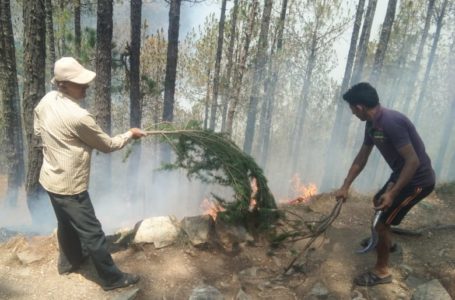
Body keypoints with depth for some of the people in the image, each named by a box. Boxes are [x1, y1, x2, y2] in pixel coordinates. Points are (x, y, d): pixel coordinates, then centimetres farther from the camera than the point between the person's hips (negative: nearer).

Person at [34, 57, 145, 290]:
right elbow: (108, 145, -16)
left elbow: (38, 130, 14)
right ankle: (112, 278, 20)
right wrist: (131, 134, -1)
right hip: (69, 186, -9)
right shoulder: (78, 117, -29)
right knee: (92, 234, 5)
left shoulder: (46, 100, -3)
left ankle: (69, 261, 51)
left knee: (66, 224, 29)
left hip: (50, 179, 9)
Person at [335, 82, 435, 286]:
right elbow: (361, 158, 8)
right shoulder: (372, 124, 0)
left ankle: (381, 272, 15)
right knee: (378, 201, 29)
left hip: (418, 180, -10)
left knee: (382, 224, -4)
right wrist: (345, 187, 10)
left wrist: (392, 193, -28)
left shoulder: (391, 123, -31)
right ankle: (385, 241, 52)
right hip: (402, 174, 10)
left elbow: (413, 161, -30)